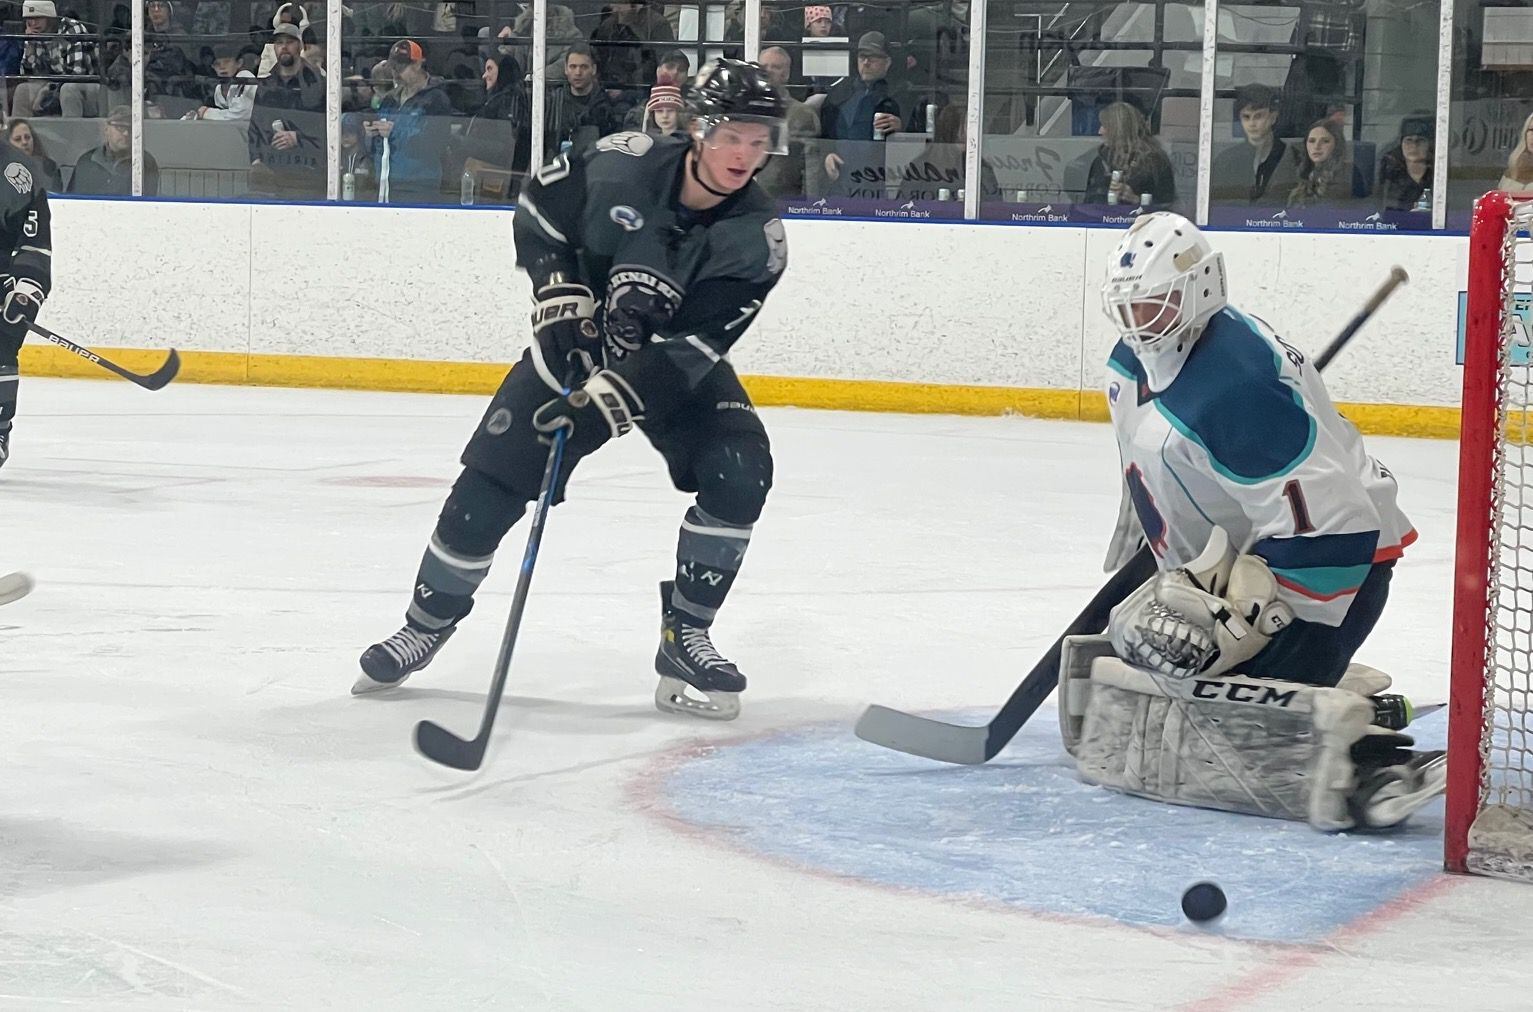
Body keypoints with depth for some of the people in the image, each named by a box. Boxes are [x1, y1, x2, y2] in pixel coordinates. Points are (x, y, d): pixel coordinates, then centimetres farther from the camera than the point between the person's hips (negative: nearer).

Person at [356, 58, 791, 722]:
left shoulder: (757, 238, -23)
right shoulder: (625, 163, -22)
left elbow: (693, 346, -27)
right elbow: (539, 207, -2)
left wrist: (610, 401, -36)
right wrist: (559, 293, -13)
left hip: (679, 359, 0)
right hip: (579, 343, 0)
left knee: (739, 474, -22)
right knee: (489, 484, -8)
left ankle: (683, 640, -8)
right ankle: (426, 624, 14)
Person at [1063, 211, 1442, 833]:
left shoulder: (1236, 386, -29)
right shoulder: (1134, 362, 3)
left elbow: (1329, 525, -32)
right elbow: (1150, 479, 25)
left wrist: (1235, 620, -30)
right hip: (1226, 564, 11)